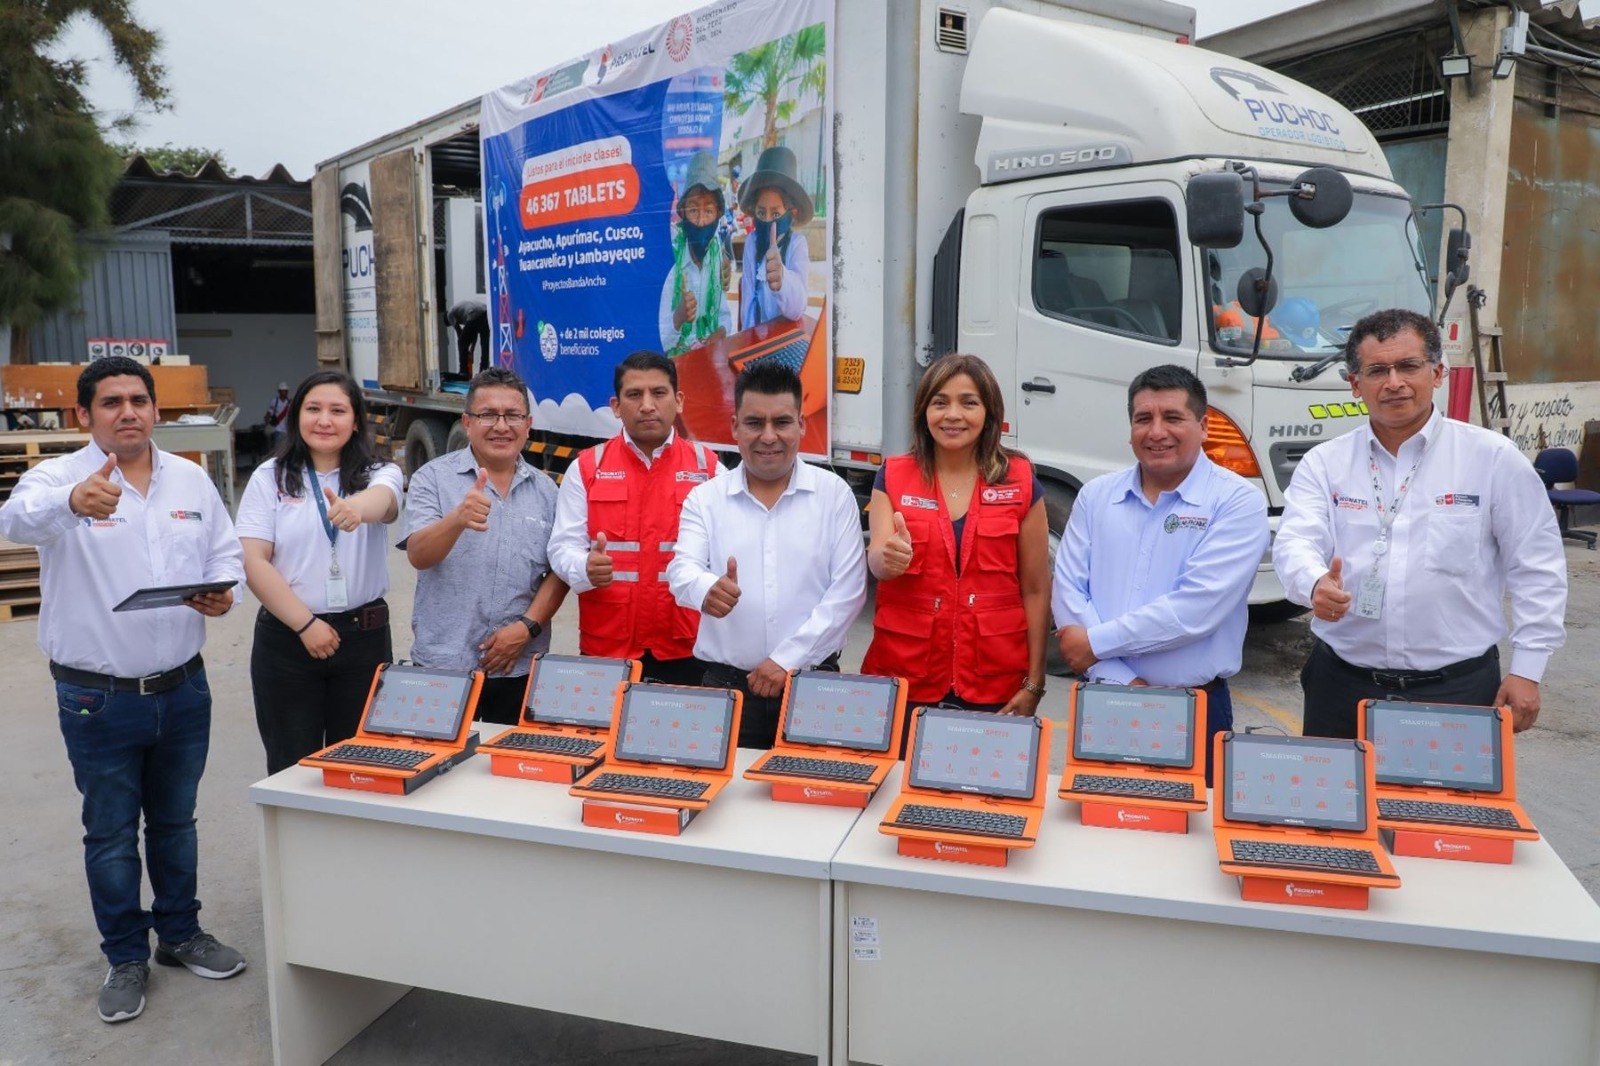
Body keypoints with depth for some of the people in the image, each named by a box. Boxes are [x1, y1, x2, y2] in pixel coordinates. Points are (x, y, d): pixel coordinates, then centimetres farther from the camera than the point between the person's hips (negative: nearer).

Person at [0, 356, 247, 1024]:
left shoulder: (191, 480, 3)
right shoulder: (60, 478, -10)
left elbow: (224, 552, 9)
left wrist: (222, 591, -14)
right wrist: (71, 501, -55)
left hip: (183, 688, 4)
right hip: (98, 698, -3)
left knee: (176, 820, 18)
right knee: (111, 833, 11)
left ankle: (180, 934, 36)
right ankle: (126, 957, 28)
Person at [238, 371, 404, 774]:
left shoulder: (378, 473, 3)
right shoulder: (270, 478, 4)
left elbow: (383, 500, -23)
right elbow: (253, 562, -5)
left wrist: (357, 507, -47)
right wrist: (305, 623, -13)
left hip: (365, 636, 0)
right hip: (287, 636, 0)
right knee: (291, 769, 9)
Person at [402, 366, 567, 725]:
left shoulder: (545, 490, 7)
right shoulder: (433, 478, -1)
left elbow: (558, 571, 6)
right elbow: (418, 556, -13)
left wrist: (527, 626, -9)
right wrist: (458, 519, -33)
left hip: (521, 668, 2)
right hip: (444, 666, -2)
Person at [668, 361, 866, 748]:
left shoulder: (834, 494, 2)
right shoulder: (705, 498, 5)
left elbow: (848, 589, -4)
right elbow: (682, 569, -9)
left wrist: (788, 658, -11)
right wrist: (706, 589, -33)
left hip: (813, 682, 0)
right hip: (726, 683, 1)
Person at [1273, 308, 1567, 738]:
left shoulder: (1493, 458, 1)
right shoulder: (1324, 464, 4)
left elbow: (1536, 569, 2)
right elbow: (1295, 542, -10)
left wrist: (1526, 670, -2)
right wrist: (1315, 584, -33)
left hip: (1458, 687, -1)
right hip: (1343, 684, 1)